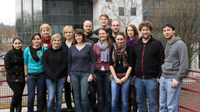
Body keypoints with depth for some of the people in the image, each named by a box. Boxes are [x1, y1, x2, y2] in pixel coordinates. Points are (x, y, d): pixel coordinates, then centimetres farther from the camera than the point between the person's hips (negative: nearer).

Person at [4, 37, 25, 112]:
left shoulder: (23, 53, 7)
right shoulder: (9, 53, -4)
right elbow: (7, 67, -7)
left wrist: (25, 76, 1)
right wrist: (13, 78, -11)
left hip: (21, 78, 4)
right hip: (12, 78, -4)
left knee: (20, 95, 5)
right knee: (17, 93, -12)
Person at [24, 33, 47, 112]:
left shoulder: (44, 49, 0)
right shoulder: (27, 50, 1)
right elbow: (25, 63, 6)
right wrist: (26, 75, 4)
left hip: (41, 75, 1)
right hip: (31, 75, 0)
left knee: (40, 96, 8)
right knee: (31, 97, 0)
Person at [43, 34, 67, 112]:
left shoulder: (63, 52, 6)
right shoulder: (47, 52, 5)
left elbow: (64, 65, 0)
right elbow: (45, 65, -2)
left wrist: (56, 75, -11)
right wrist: (51, 76, -14)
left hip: (61, 78, 1)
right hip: (50, 78, -1)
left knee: (59, 97, 7)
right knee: (51, 98, -9)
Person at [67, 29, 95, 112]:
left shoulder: (88, 47, 3)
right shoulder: (72, 48, 10)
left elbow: (93, 62, 2)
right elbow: (69, 62, 13)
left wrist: (91, 74, -7)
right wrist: (68, 75, 8)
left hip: (85, 74, -2)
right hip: (74, 74, 3)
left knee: (84, 97, -8)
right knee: (76, 97, 6)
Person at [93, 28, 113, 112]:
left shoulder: (111, 45, 0)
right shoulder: (96, 45, 7)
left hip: (108, 71, -2)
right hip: (98, 71, 2)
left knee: (108, 93, 3)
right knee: (100, 93, 8)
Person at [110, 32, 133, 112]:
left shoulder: (128, 49, 0)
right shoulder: (112, 49, 6)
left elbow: (130, 65, 0)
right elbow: (110, 64, 4)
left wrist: (126, 77, -7)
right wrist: (115, 78, -4)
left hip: (125, 76, -1)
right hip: (115, 76, 1)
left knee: (124, 99, 4)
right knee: (114, 99, -1)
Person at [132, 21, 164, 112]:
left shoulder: (157, 44, -2)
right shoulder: (135, 44, 10)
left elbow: (161, 61, -3)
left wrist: (159, 76, -8)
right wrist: (134, 74, 10)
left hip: (152, 79, -4)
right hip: (138, 79, 4)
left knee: (153, 103, 2)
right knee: (140, 102, 12)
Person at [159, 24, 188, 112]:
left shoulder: (180, 44, -10)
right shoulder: (168, 44, 17)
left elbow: (184, 64, -15)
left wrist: (177, 79, -17)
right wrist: (162, 75, 17)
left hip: (173, 79, -8)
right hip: (164, 78, 8)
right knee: (162, 105, 14)